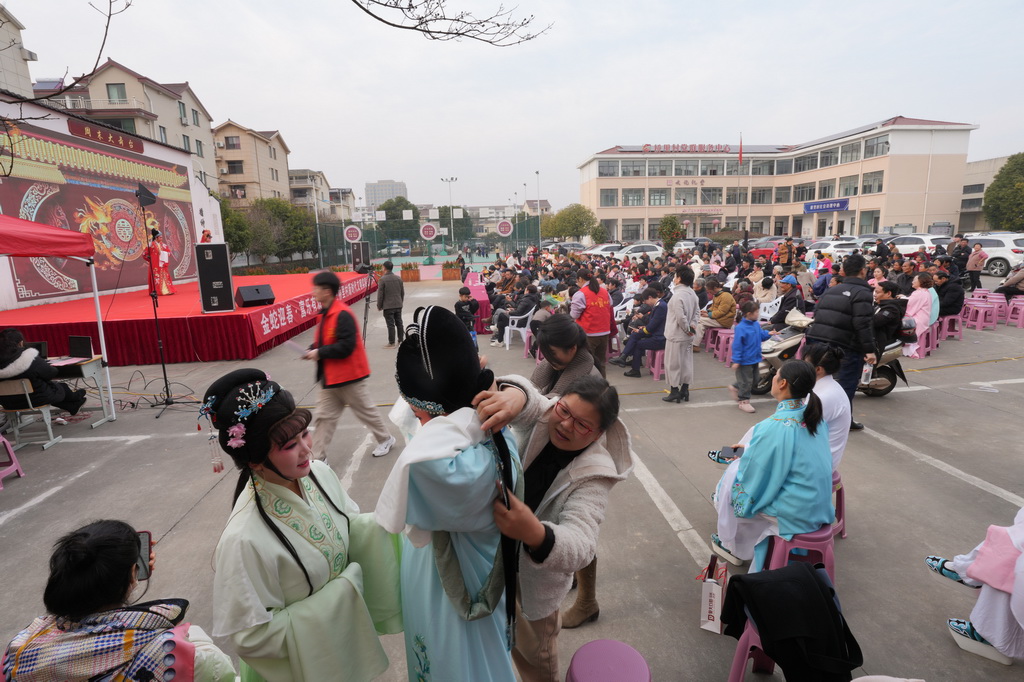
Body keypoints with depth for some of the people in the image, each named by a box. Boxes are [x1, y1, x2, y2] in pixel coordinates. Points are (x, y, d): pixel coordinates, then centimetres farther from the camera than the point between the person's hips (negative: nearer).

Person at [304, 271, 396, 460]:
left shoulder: (342, 314, -22)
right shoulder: (326, 313, 8)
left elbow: (346, 346, -28)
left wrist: (319, 353, -20)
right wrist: (313, 350, 0)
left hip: (348, 376, -9)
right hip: (330, 377, 9)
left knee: (365, 410, 10)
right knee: (323, 417, 9)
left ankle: (385, 439, 32)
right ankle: (317, 458, 17)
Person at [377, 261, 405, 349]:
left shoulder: (382, 279, -12)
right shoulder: (398, 278, 4)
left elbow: (380, 294, -9)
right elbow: (402, 292, 10)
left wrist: (379, 305, 1)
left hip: (388, 306, -5)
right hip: (398, 305, 5)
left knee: (390, 324, -2)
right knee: (399, 323, 12)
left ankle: (391, 343, 2)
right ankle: (401, 340, 18)